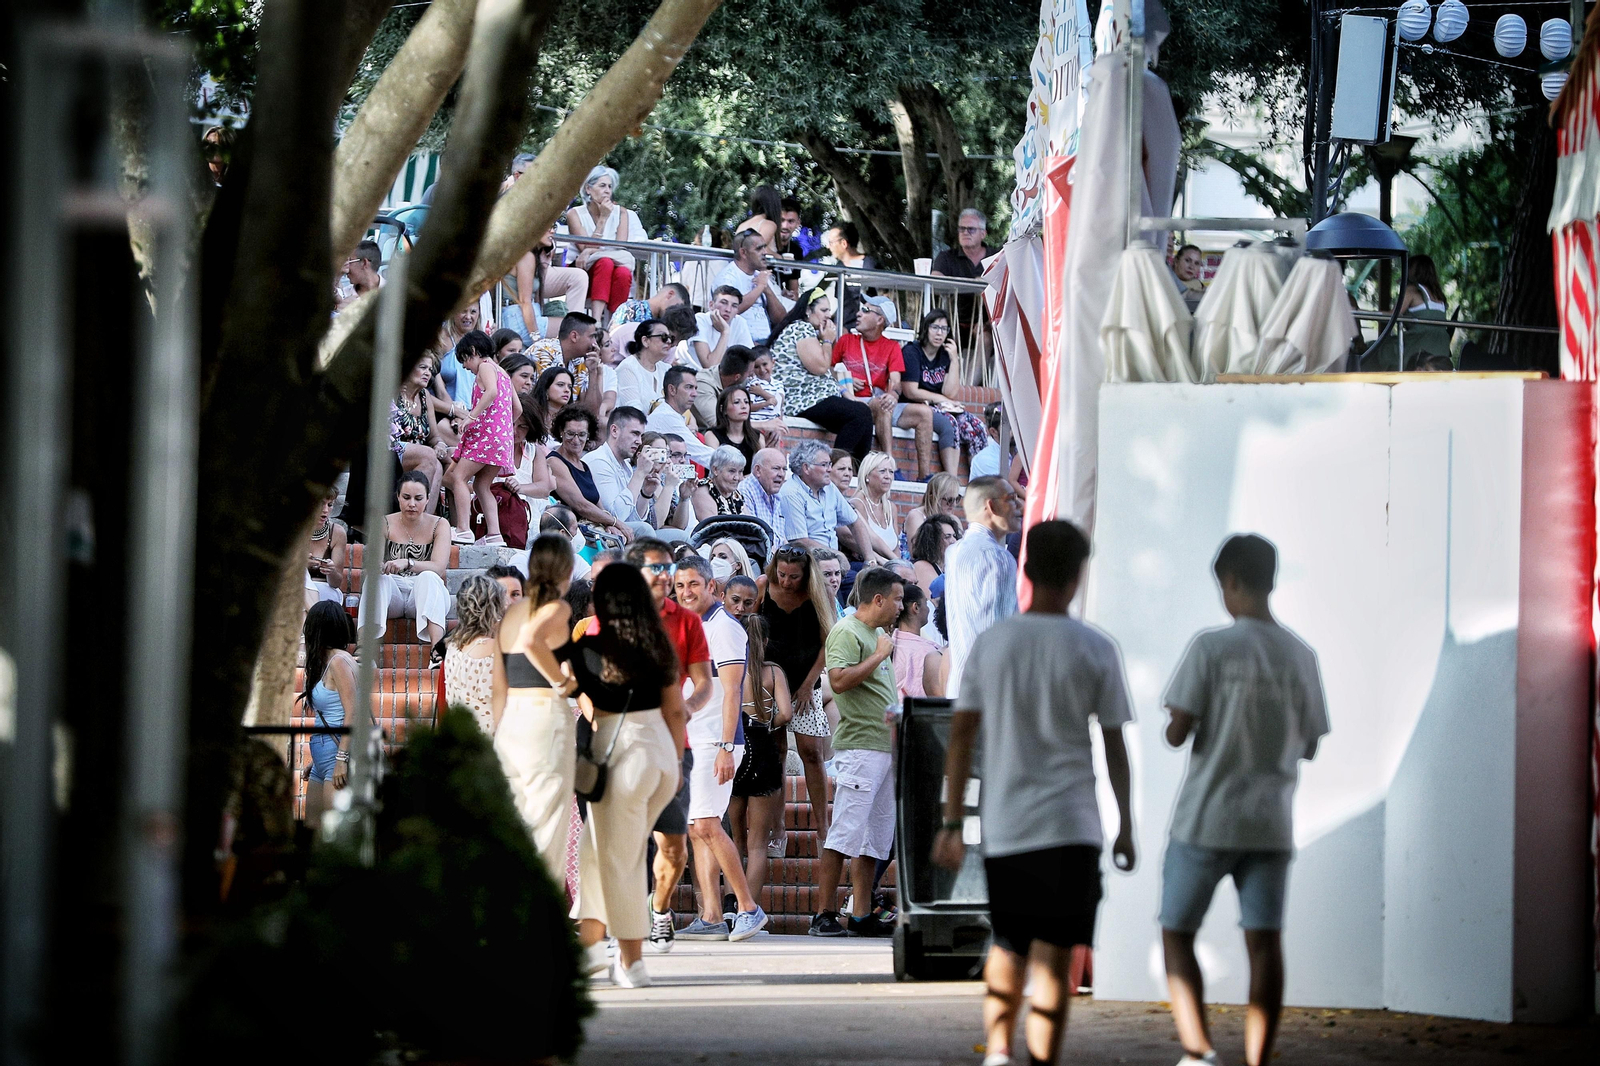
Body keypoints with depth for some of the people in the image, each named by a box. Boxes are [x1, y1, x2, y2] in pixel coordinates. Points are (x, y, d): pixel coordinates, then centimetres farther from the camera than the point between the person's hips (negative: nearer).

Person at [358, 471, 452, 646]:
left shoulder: (439, 525, 1)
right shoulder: (385, 524, 5)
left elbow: (439, 567, -15)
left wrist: (407, 564, -34)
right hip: (392, 594, 1)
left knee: (428, 578, -34)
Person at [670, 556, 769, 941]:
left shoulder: (724, 628, -8)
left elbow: (731, 691, -14)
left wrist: (726, 747, -21)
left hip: (714, 742, -9)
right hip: (687, 744, 9)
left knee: (706, 824, -16)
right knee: (696, 830, 4)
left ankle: (748, 907, -11)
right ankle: (711, 917, 3)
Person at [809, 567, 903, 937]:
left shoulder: (876, 634, 21)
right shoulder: (847, 632, -8)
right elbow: (840, 680, -24)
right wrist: (880, 655, -16)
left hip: (885, 747, 10)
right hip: (858, 747, -10)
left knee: (874, 839, 8)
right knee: (844, 836, -11)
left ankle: (861, 917, 9)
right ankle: (824, 916, -10)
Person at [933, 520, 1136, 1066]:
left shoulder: (991, 642, 3)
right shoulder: (1094, 650, -3)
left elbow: (960, 738, 3)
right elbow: (1114, 747, 0)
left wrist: (952, 823, 8)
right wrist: (1125, 827, 9)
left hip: (1001, 827, 3)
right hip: (1070, 824, -3)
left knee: (1007, 947, 18)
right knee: (1053, 958, -2)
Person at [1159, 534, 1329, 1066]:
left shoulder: (1211, 648, -10)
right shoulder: (1301, 657, 3)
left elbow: (1177, 732, -12)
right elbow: (1308, 746, 10)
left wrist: (1178, 727, 10)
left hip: (1206, 821, -3)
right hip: (1271, 823, 3)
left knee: (1177, 933, 8)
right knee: (1264, 942, 3)